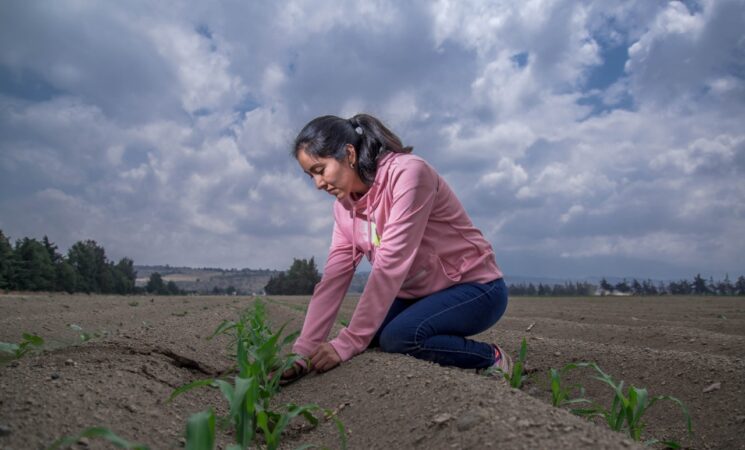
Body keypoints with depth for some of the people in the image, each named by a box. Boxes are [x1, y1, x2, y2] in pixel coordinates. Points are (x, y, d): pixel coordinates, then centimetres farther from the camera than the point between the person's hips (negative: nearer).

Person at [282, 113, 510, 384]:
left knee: (399, 337, -28)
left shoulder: (408, 172, -23)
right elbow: (333, 278, -5)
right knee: (369, 335, -13)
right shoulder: (345, 206, 0)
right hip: (420, 293, 7)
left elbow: (391, 264, -29)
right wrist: (303, 350, -14)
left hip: (475, 287, -7)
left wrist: (347, 344, -29)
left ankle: (491, 359, -4)